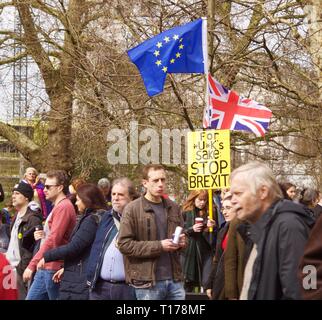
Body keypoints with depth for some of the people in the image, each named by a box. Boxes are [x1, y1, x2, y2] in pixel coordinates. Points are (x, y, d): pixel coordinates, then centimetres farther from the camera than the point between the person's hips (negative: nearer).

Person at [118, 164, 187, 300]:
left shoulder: (173, 207, 12)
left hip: (174, 279, 5)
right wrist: (158, 246, -17)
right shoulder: (132, 209, -5)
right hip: (148, 281, -5)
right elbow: (124, 244, -11)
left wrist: (181, 242, 1)